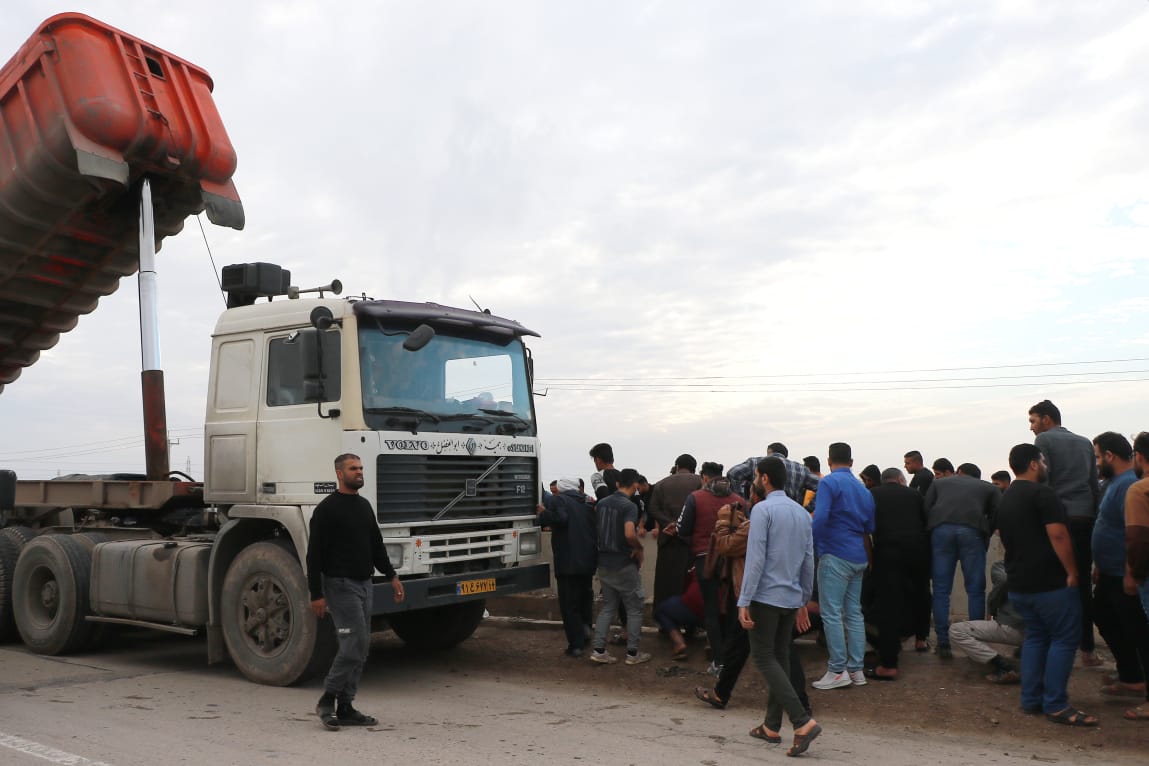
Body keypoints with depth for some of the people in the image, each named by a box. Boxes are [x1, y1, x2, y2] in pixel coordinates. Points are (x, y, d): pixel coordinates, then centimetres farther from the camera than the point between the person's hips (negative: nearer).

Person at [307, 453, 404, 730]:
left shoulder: (364, 506, 13)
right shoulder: (326, 509, -11)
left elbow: (376, 545, 20)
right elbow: (314, 555, -12)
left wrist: (392, 576, 14)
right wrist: (316, 595, -15)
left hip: (364, 584, 8)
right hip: (340, 585, -8)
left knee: (360, 647, 8)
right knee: (355, 643, -13)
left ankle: (345, 708, 15)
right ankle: (327, 700, 2)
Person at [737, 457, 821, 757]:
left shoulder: (763, 510, -13)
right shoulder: (802, 512, 10)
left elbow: (755, 558, -17)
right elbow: (809, 560, 14)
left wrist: (744, 602, -15)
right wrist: (804, 600, 22)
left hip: (767, 596, -7)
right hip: (792, 597, 7)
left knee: (764, 658, -2)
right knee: (780, 657, 14)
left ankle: (803, 722, -13)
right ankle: (771, 726, 20)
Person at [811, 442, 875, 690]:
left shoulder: (829, 482, -8)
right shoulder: (863, 490, 15)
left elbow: (820, 519, -19)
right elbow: (869, 528, 20)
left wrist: (812, 547, -10)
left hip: (835, 555, -7)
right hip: (858, 558, 8)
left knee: (832, 613, -4)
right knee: (854, 613, 11)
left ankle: (838, 671, -4)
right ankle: (856, 669, 15)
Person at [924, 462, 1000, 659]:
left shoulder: (939, 483, 29)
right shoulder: (988, 487, 28)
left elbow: (925, 509, 15)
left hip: (941, 530, 1)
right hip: (972, 531, 0)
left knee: (941, 590, 5)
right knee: (976, 590, 8)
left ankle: (943, 644, 3)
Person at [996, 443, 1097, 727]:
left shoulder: (1005, 499, 15)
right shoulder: (1042, 493, -12)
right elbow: (1058, 534, -20)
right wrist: (1072, 572, -15)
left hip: (1018, 583, 8)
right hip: (1050, 582, -8)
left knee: (1035, 636, 15)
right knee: (1065, 638, -2)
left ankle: (1031, 700, 15)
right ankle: (1056, 705, -3)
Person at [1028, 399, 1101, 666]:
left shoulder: (1044, 440, 0)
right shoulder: (1085, 443, 17)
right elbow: (1095, 484, 15)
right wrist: (1094, 516, 16)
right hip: (1086, 518, 5)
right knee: (1083, 582, 8)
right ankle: (1087, 649, 9)